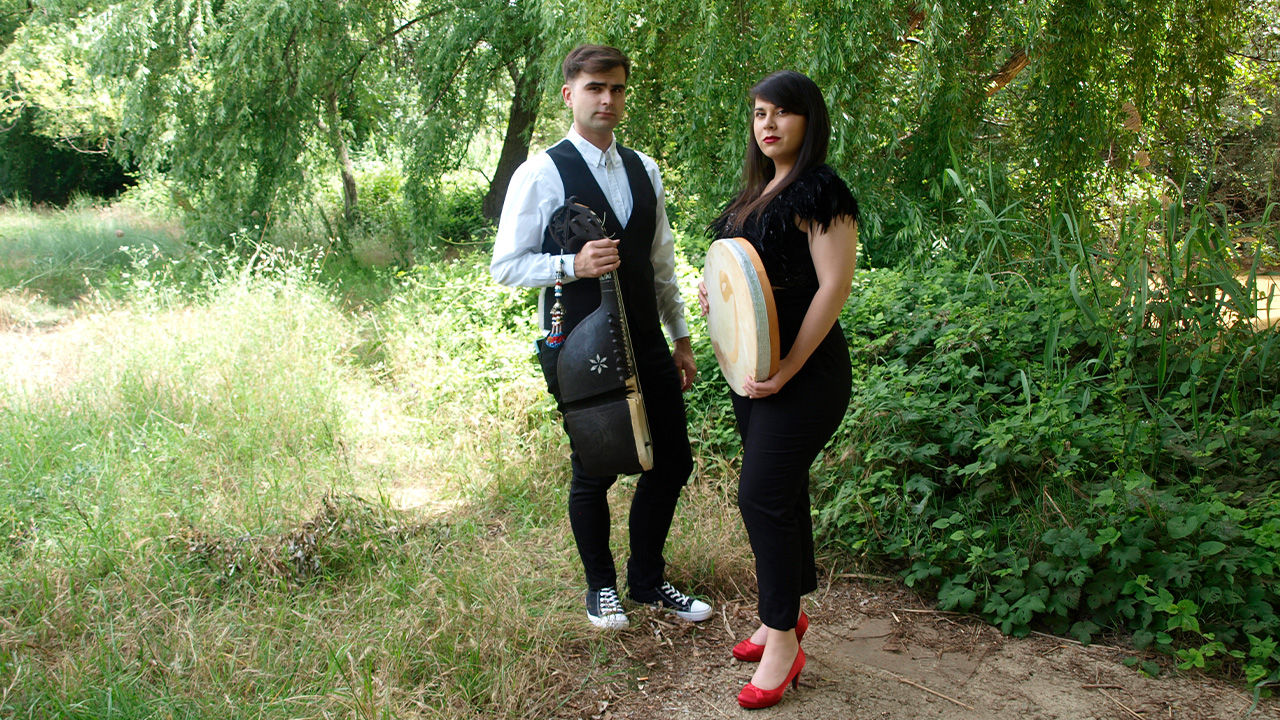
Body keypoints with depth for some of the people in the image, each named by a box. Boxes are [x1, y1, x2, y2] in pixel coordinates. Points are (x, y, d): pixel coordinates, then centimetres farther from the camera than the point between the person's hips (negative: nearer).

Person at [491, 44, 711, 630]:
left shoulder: (644, 170, 10)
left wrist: (682, 338, 16)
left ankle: (648, 579, 32)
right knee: (594, 472, 7)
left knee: (672, 463, 10)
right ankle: (601, 587, 31)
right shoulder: (541, 174, -8)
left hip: (647, 346, 6)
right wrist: (573, 264, -23)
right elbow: (505, 266, -8)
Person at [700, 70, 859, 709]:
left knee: (764, 495, -7)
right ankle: (785, 613, 30)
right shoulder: (759, 191, 13)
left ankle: (783, 642, 7)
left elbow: (834, 286, -19)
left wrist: (788, 367, -23)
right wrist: (714, 292, 4)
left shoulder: (820, 190, -14)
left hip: (804, 372, -9)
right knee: (781, 490, 16)